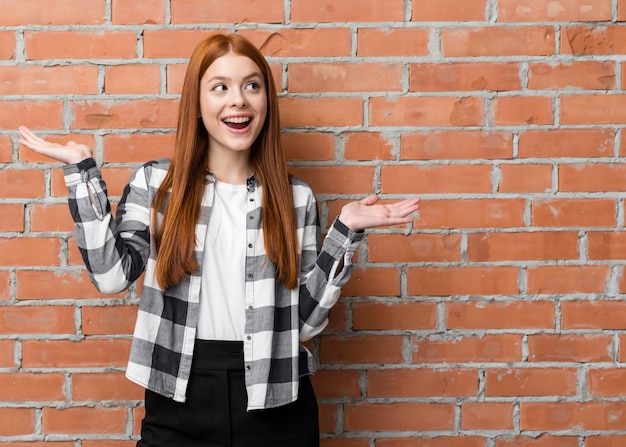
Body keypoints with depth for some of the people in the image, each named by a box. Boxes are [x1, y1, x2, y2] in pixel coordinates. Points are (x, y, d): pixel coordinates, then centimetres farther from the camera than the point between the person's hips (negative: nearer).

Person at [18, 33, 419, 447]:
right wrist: (82, 168, -7)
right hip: (178, 401, 0)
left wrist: (346, 230, -7)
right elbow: (112, 274, -10)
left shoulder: (296, 198, 2)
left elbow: (305, 319, 1)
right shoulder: (155, 183, 2)